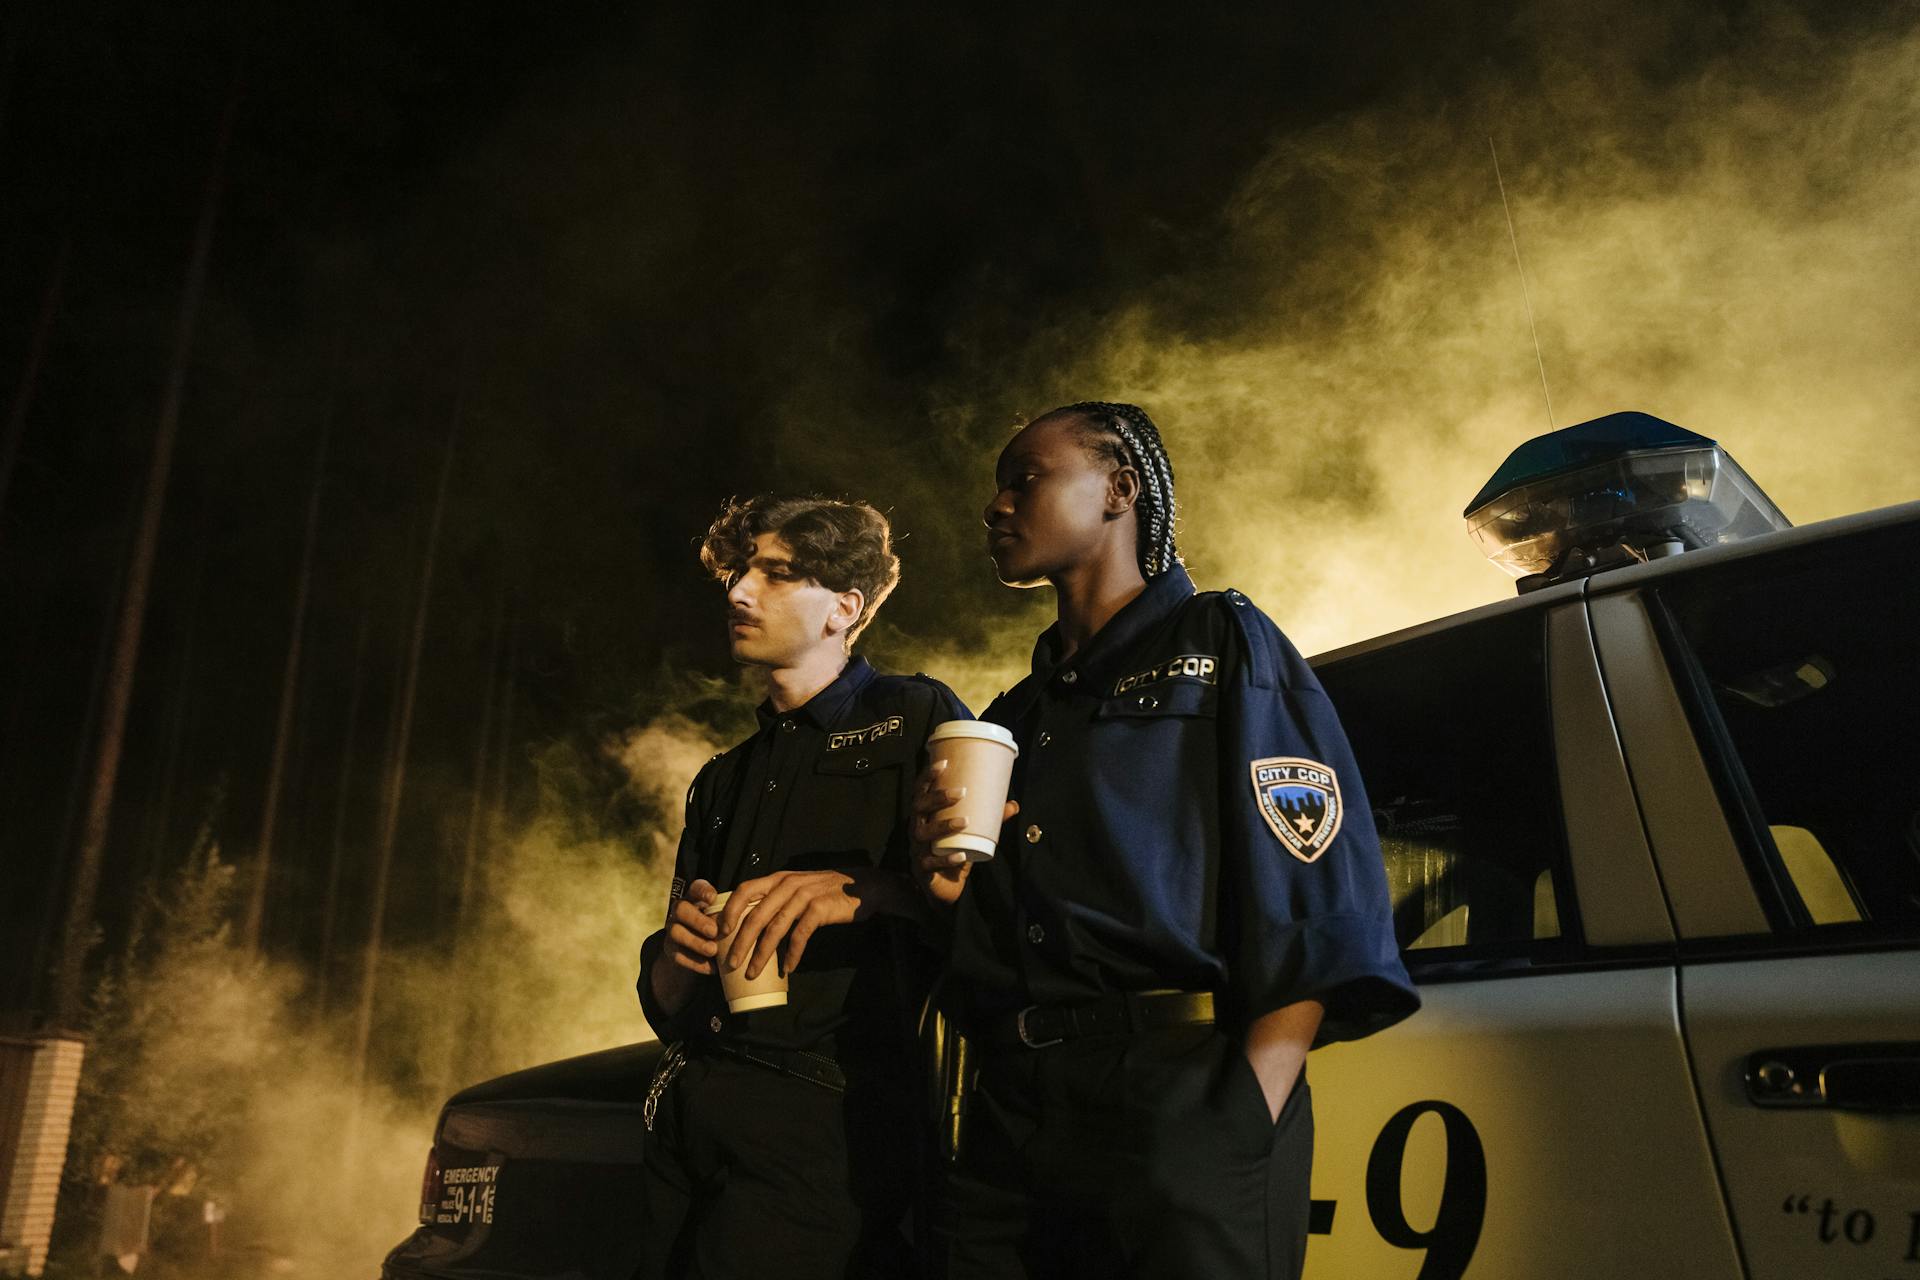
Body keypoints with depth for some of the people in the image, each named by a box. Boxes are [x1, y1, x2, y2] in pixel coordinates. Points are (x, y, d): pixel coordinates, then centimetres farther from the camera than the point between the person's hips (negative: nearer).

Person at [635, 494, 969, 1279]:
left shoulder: (915, 720, 2)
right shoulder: (723, 783, 21)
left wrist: (864, 888, -24)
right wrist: (679, 954, -4)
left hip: (824, 1121, -6)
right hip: (685, 1120, 6)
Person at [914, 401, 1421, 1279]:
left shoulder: (1221, 645, 4)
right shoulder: (1015, 714, 22)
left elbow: (1320, 901, -8)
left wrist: (1243, 1126, -17)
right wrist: (945, 881, 0)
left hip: (1181, 1109, -5)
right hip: (1011, 1125, 6)